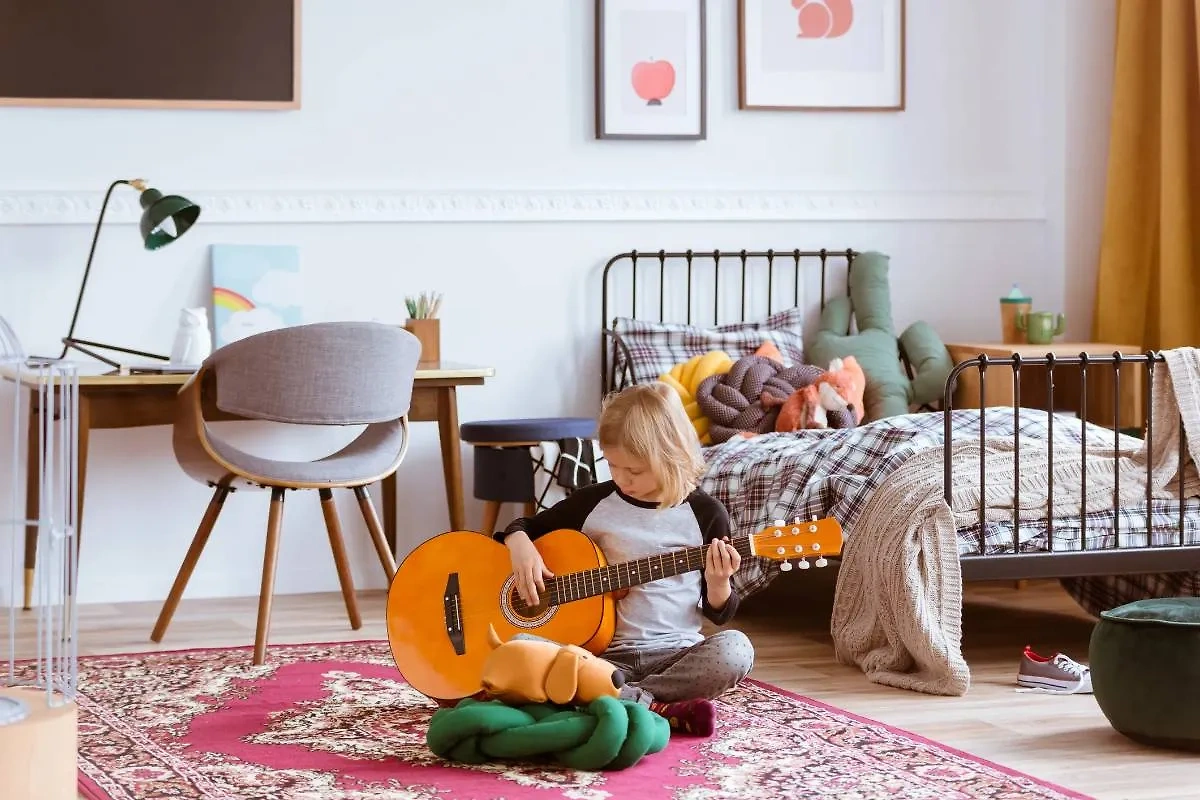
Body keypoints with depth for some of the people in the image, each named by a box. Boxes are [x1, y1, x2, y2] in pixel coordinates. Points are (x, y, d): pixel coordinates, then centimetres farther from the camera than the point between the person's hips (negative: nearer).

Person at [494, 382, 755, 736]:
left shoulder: (706, 514, 1)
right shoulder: (593, 502, 5)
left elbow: (720, 614, 6)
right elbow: (525, 526, 18)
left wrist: (718, 583, -16)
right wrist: (521, 545, -4)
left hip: (676, 654, -1)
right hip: (606, 656, 1)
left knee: (734, 650, -33)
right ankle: (658, 709, -30)